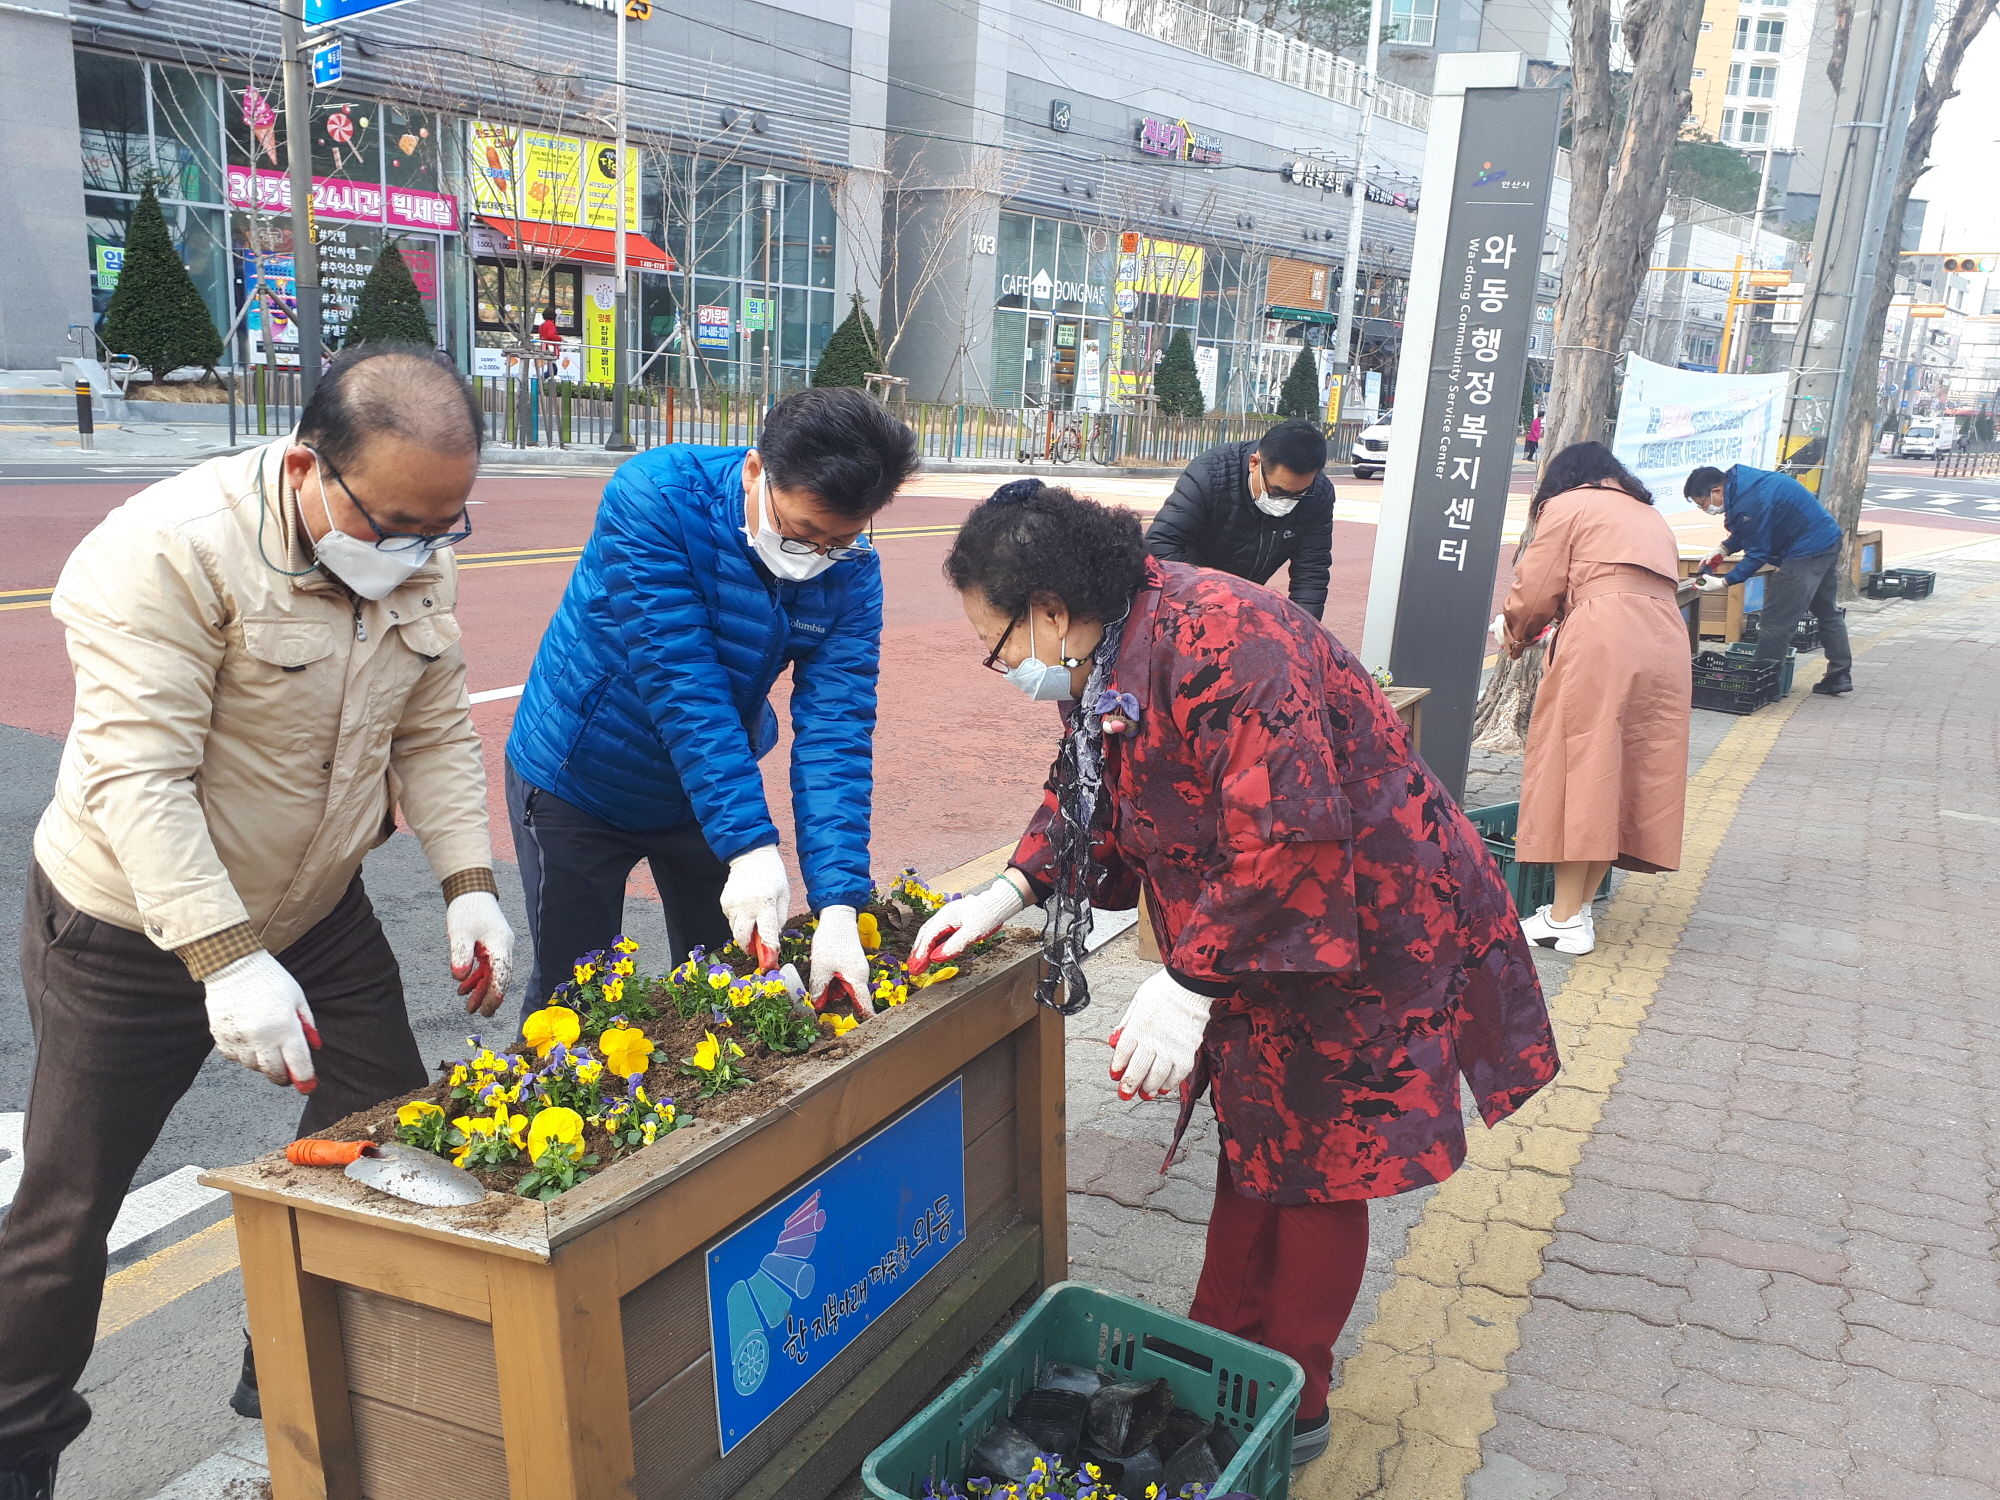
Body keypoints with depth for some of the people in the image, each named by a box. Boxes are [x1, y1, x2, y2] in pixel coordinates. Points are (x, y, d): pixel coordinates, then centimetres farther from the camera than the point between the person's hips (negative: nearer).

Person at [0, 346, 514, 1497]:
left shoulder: (419, 554, -7)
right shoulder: (172, 550, -28)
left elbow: (436, 731, 0)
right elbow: (137, 776, -30)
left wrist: (470, 886, -11)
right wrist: (228, 962, -36)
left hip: (318, 911, 6)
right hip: (136, 930, -5)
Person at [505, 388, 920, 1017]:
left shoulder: (852, 570, -16)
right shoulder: (654, 496, -28)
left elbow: (835, 728, -22)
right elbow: (681, 684, -33)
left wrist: (839, 902, -32)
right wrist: (750, 845, -39)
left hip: (712, 788, 4)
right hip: (581, 782, -3)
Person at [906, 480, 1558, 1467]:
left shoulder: (1218, 642, -32)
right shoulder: (1112, 658, 0)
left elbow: (1290, 835, -36)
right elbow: (1088, 794, 13)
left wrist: (1190, 984, -33)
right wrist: (1007, 892, 0)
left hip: (1368, 938, -9)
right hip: (1265, 944, 9)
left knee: (1312, 1171, 6)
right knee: (1252, 1141, 20)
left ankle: (1287, 1412, 26)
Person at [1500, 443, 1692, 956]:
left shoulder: (1567, 506, 10)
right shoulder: (1652, 516, 30)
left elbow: (1537, 590, 2)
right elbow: (1661, 586, 21)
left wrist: (1517, 636, 21)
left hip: (1600, 643, -7)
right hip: (1666, 643, 7)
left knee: (1578, 771, -4)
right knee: (1633, 776, 8)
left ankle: (1564, 919, -4)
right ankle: (1579, 907, 11)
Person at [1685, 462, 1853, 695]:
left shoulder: (1748, 503, -28)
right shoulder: (1739, 478, 3)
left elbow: (1758, 554, -19)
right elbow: (1746, 531, 16)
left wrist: (1723, 582, -16)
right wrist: (1723, 549, 4)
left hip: (1807, 551, -11)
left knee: (1775, 621, -6)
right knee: (1828, 611, 20)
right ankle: (1840, 676, 28)